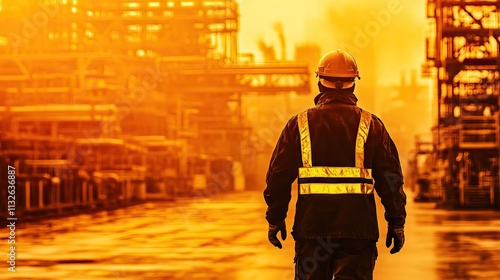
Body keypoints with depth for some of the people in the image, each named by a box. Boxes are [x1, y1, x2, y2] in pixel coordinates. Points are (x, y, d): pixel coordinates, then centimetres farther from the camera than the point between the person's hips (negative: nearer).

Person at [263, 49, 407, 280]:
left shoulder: (300, 124, 4)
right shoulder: (371, 125, 2)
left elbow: (279, 176, 5)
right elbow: (390, 177, 1)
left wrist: (275, 219, 13)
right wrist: (397, 223, 7)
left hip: (312, 225, 1)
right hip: (357, 226, -1)